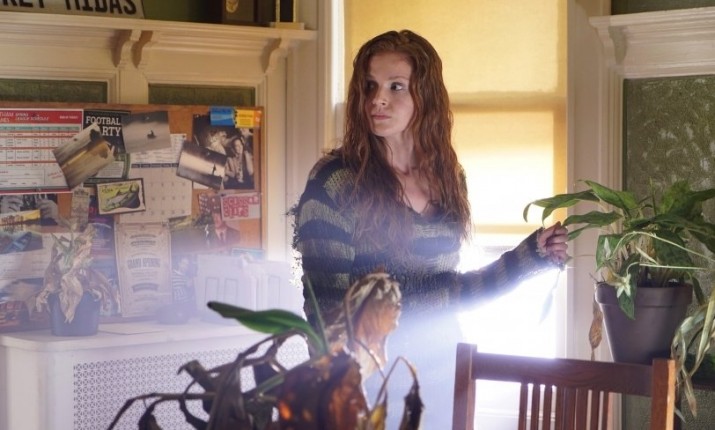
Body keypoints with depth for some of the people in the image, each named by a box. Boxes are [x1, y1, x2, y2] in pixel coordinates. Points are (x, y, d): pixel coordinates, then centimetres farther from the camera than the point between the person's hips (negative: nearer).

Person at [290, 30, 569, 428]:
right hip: (368, 374, -5)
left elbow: (446, 291, 9)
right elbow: (324, 304, -14)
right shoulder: (334, 179, -13)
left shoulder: (448, 178, 3)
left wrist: (530, 256, 4)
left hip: (440, 369, 5)